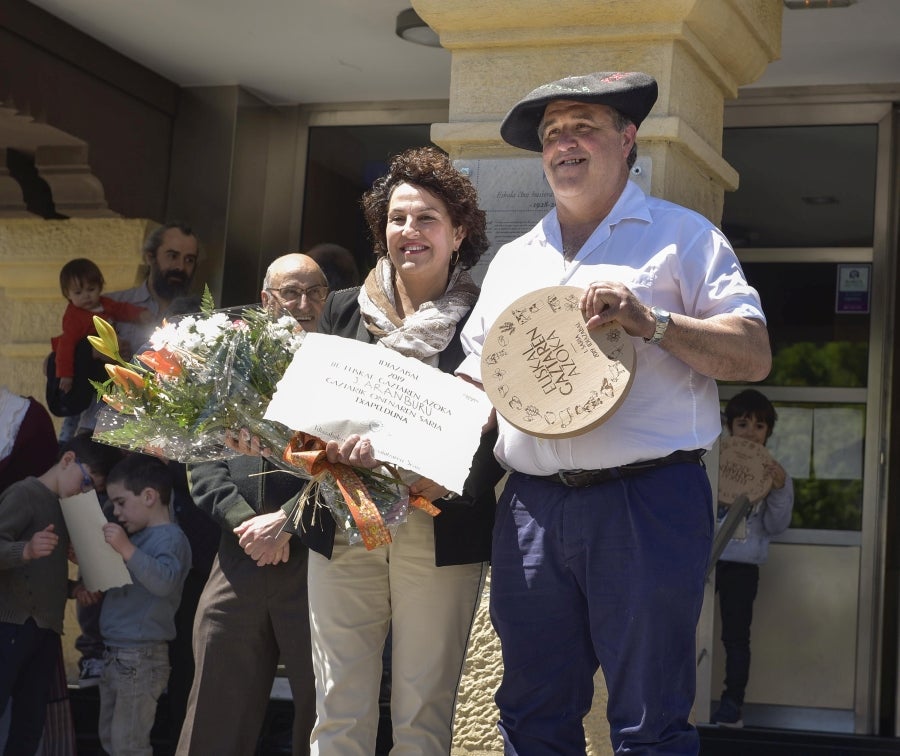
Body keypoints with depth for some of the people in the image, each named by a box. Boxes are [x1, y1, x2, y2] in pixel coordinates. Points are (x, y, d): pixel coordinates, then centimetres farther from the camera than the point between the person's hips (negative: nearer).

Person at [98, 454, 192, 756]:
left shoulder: (170, 538, -12)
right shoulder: (138, 536, 17)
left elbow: (163, 581, -30)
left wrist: (126, 549, -37)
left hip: (141, 659, -10)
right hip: (115, 656, 10)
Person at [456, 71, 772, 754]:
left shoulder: (680, 235, 7)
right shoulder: (514, 259, 21)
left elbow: (754, 356, -1)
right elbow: (474, 381, 23)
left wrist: (651, 323, -15)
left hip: (646, 500, -5)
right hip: (532, 508, 5)